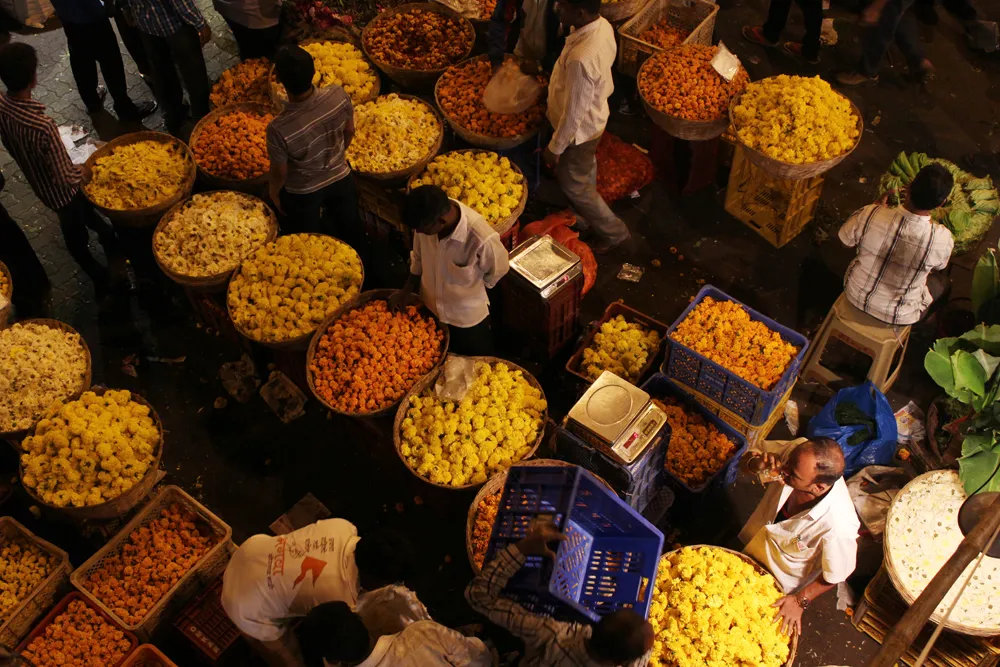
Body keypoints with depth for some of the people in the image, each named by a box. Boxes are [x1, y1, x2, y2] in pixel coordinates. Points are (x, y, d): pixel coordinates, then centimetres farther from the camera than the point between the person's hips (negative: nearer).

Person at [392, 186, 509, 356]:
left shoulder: (481, 239, -41)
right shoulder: (426, 218, -26)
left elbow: (497, 271, -16)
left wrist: (466, 292, -3)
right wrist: (405, 292, 0)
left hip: (468, 319, -4)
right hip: (429, 309, 4)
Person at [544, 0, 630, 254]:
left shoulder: (581, 59, -42)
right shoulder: (602, 25, -14)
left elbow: (574, 113, -29)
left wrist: (555, 148, -15)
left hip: (579, 130, -8)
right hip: (594, 118, 8)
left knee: (572, 184, 15)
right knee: (585, 175, 29)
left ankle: (613, 232, 33)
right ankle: (585, 218, 54)